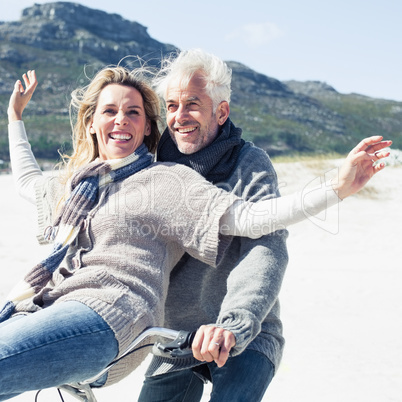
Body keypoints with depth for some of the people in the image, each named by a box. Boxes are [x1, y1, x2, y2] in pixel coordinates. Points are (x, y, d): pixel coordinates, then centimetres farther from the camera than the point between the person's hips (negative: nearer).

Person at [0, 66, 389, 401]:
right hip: (34, 311, 8)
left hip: (102, 315, -7)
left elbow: (248, 218, -4)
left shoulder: (165, 179, 6)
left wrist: (337, 188, -13)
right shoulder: (76, 183, 27)